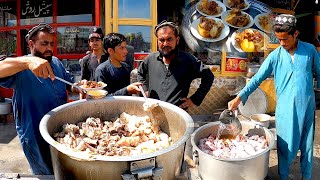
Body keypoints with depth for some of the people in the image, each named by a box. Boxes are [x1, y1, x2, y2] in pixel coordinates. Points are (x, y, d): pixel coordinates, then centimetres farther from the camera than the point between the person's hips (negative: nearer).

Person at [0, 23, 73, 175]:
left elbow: (70, 85, 11)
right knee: (47, 174, 17)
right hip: (36, 138, -5)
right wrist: (28, 61, -51)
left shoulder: (56, 63, 2)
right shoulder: (21, 68, -16)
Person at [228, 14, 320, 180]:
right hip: (285, 109, -1)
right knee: (285, 147, 7)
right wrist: (239, 97, -14)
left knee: (307, 145, 13)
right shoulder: (275, 56, -4)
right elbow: (257, 79, -6)